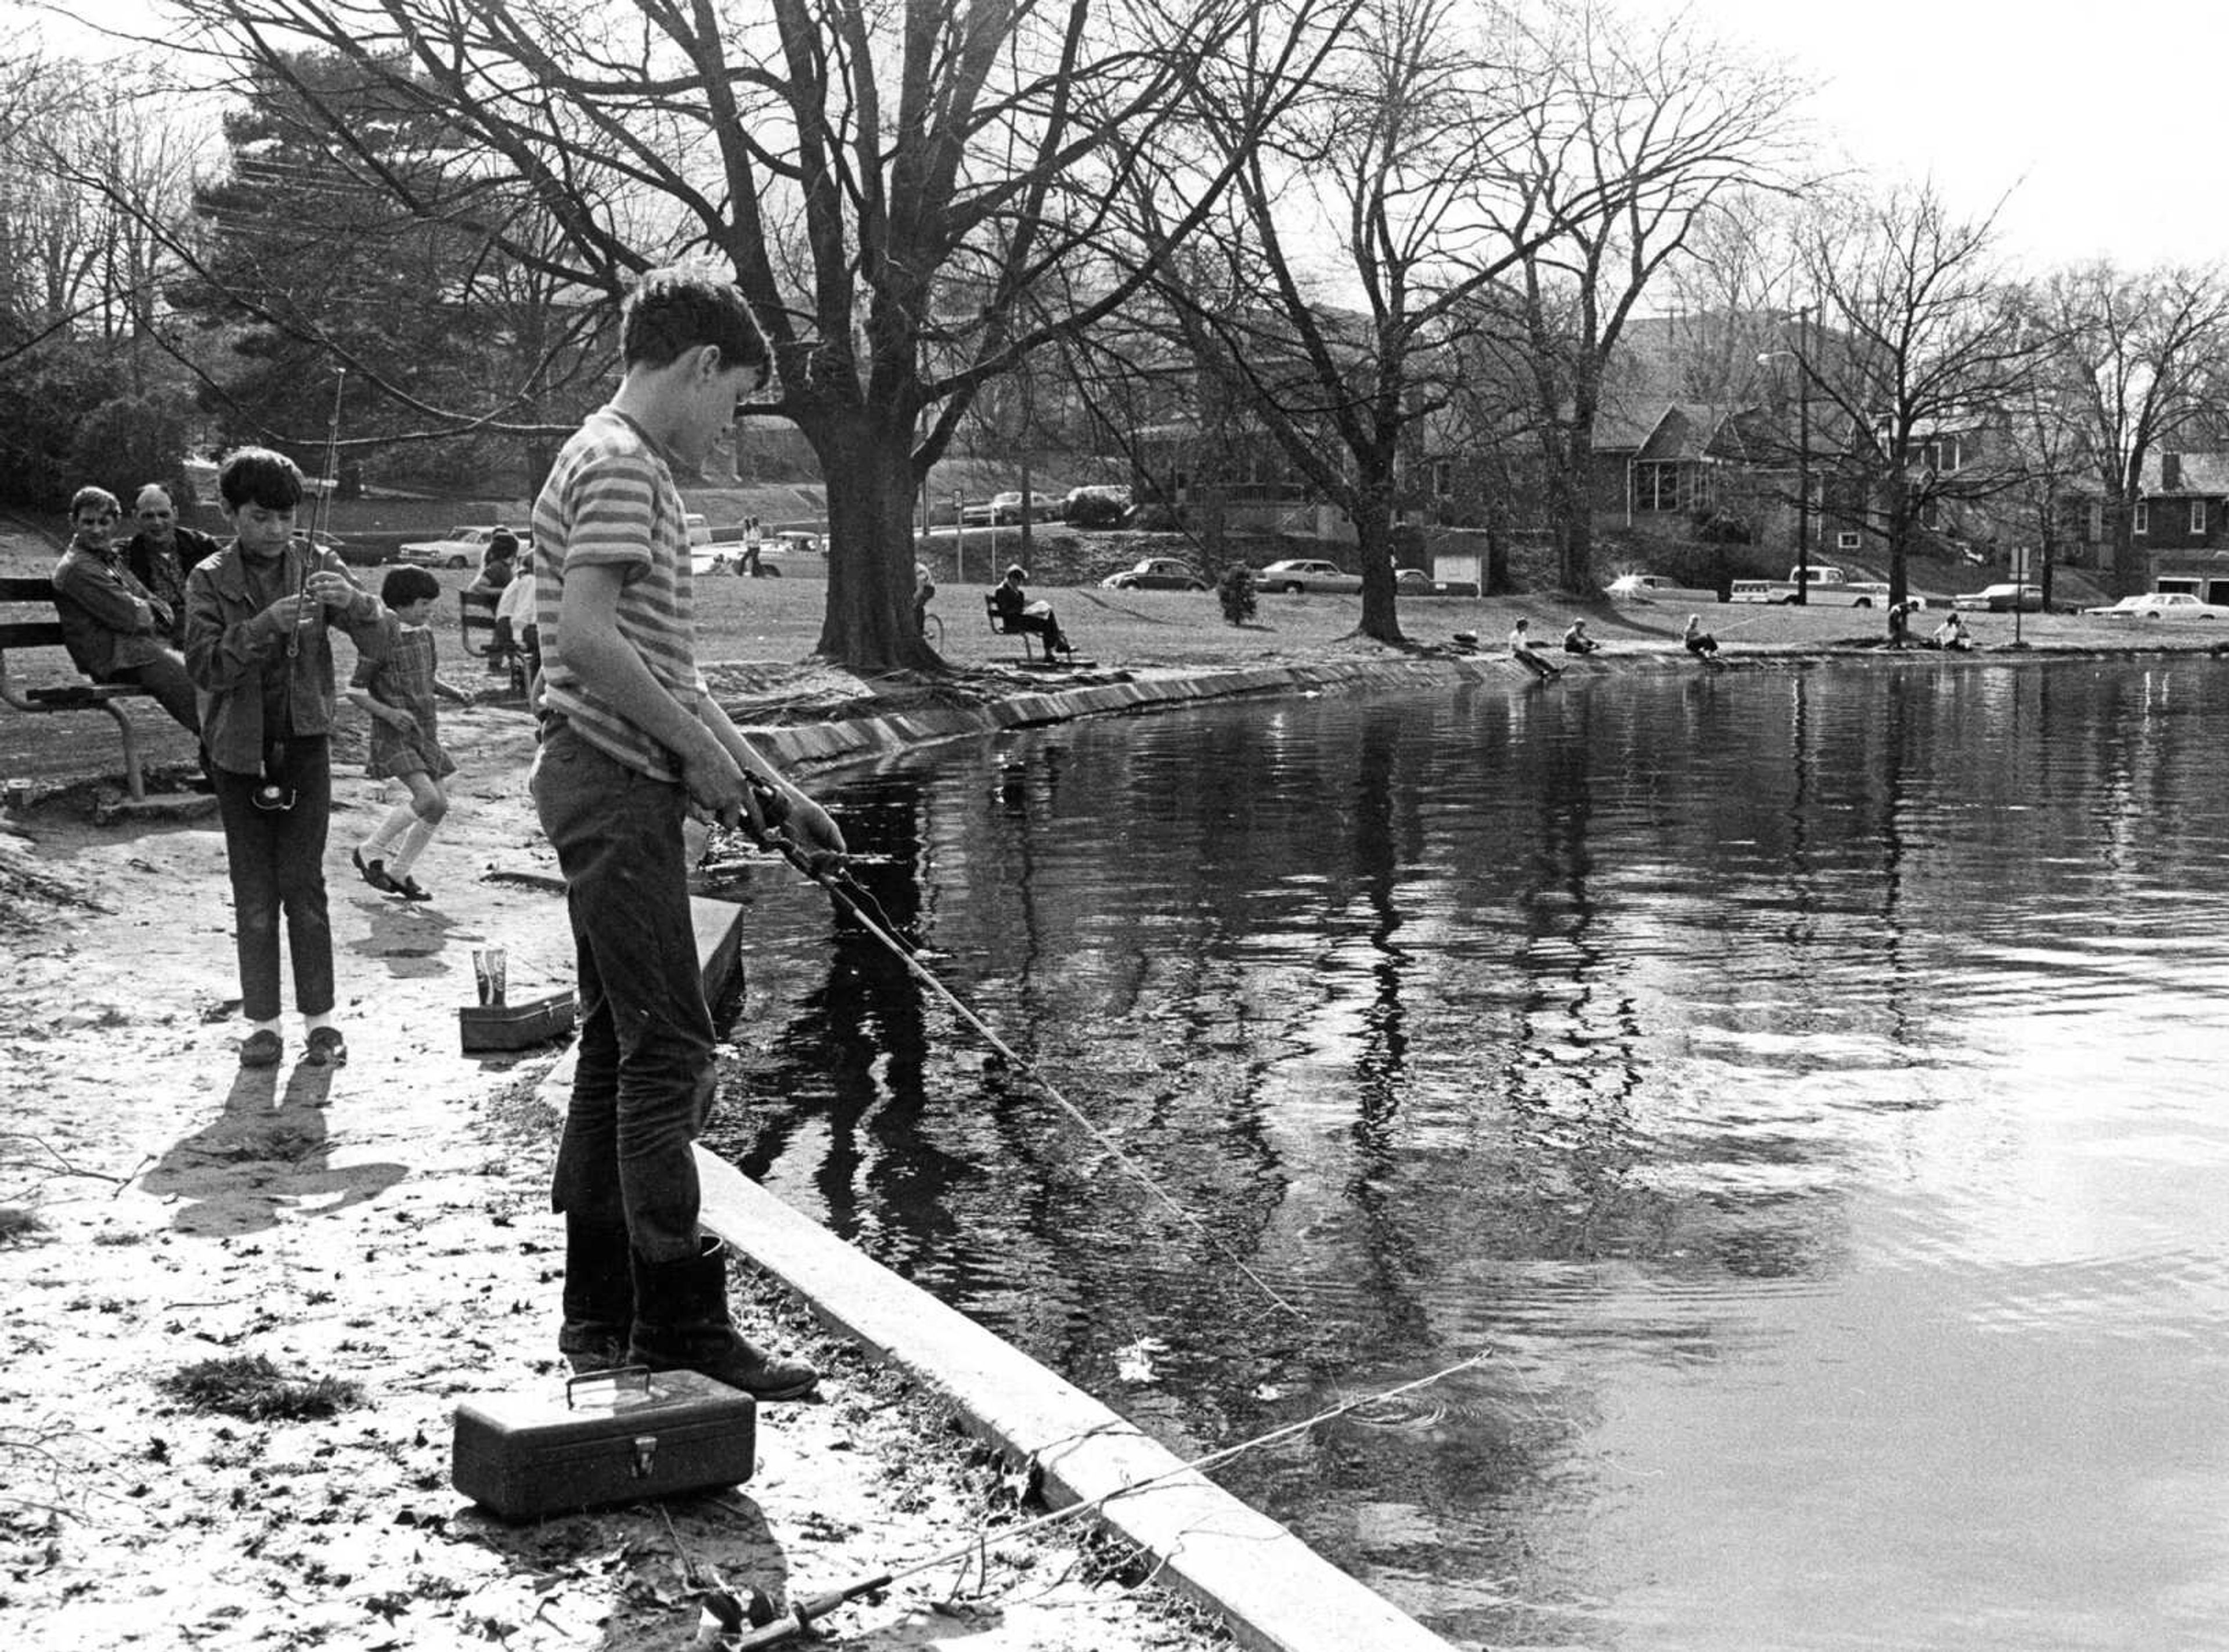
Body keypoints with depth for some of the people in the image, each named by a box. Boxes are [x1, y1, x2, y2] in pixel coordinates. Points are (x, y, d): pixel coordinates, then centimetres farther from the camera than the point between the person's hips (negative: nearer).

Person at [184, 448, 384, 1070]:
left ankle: (320, 1017, 7)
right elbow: (204, 666, -14)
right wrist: (264, 626, -29)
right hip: (240, 750, 0)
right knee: (253, 891, 5)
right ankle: (261, 1020, 12)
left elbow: (374, 639, -7)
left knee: (304, 884, -1)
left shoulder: (318, 566, 1)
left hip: (305, 744, 0)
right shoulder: (210, 580, -2)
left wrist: (352, 601, -29)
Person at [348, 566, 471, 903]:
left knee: (438, 807, 5)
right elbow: (355, 690, -10)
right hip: (394, 735, -8)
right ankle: (369, 852, -3)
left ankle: (398, 873, 21)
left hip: (425, 731, 8)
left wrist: (454, 693, 6)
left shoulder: (424, 632, 8)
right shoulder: (382, 635, -14)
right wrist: (388, 712, -23)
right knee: (428, 798, -21)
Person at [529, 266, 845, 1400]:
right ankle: (678, 1324, -7)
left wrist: (770, 788, 18)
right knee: (668, 1051, -10)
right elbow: (587, 639, -23)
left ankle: (600, 1316, 17)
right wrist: (700, 749, -14)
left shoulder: (636, 468, 21)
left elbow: (665, 664, 22)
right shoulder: (618, 464, -11)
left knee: (620, 1049, 11)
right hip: (615, 783, -11)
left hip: (621, 789, 11)